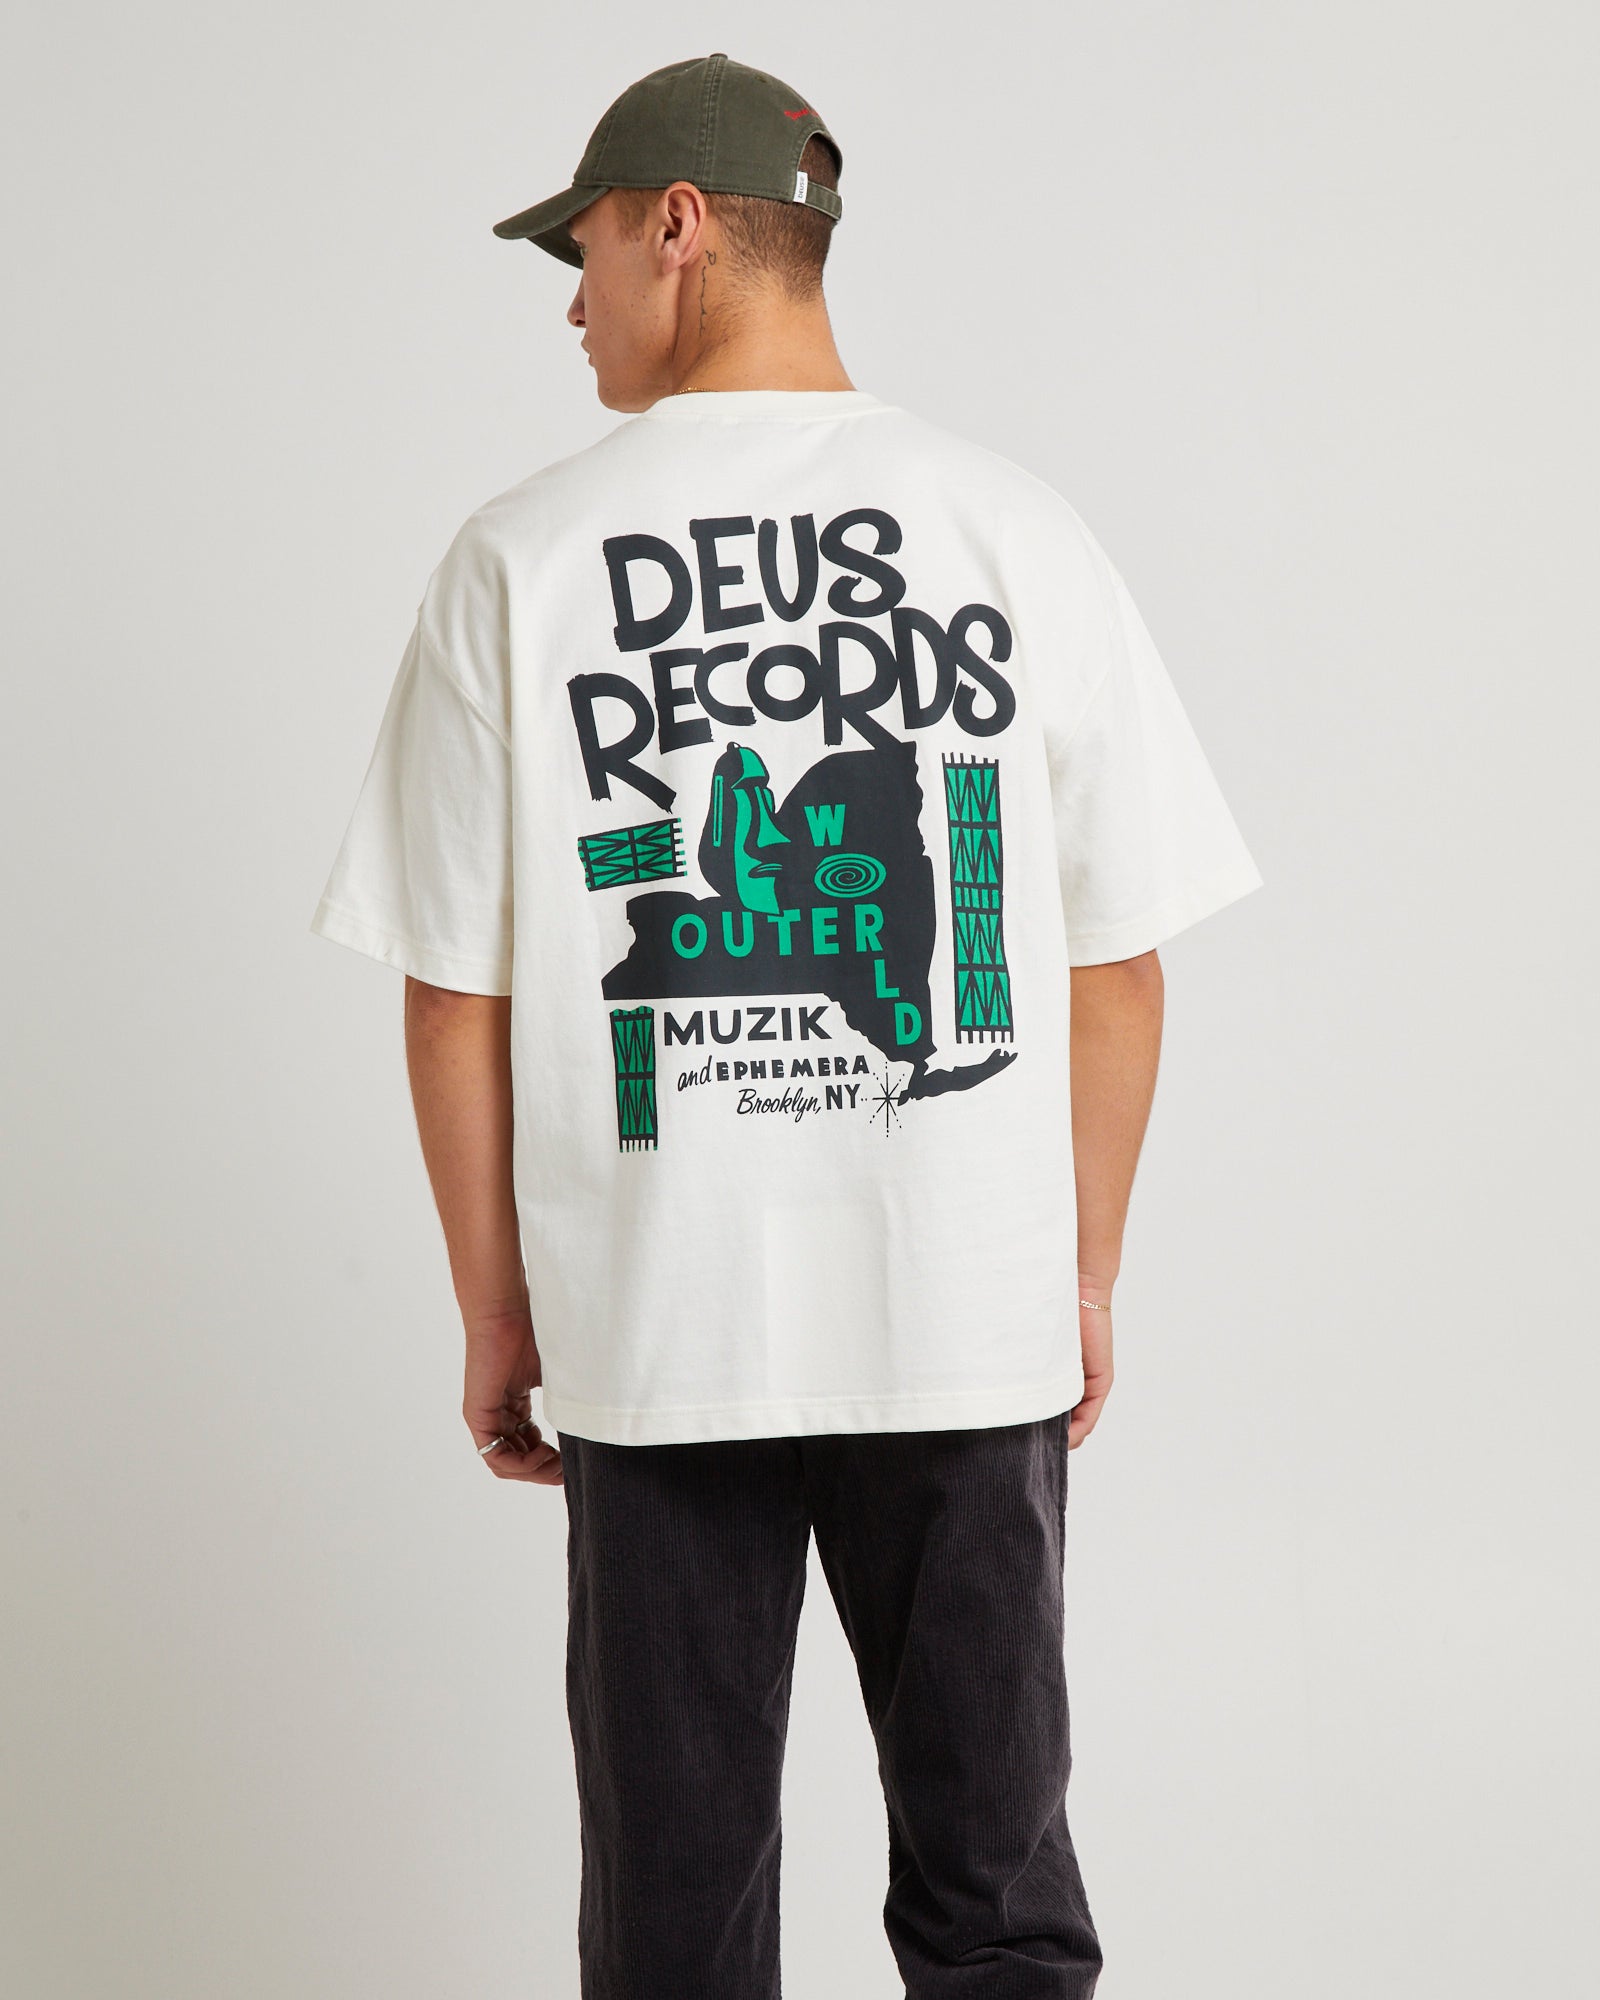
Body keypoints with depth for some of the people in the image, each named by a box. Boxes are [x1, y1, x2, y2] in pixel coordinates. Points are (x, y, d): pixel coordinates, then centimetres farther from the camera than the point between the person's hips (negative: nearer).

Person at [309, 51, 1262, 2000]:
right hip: (976, 1323, 1)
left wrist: (496, 1316, 9)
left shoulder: (518, 561, -5)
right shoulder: (1018, 533, -2)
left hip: (653, 1328, -1)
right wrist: (1085, 1282, 12)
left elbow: (455, 997, -3)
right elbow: (1116, 969, 1)